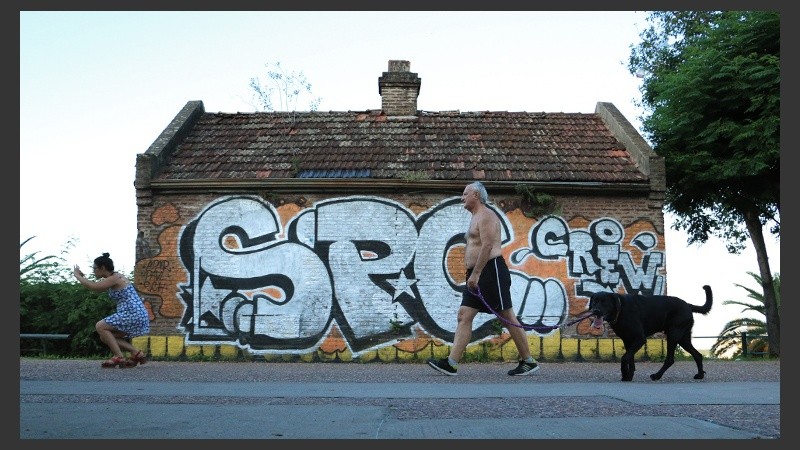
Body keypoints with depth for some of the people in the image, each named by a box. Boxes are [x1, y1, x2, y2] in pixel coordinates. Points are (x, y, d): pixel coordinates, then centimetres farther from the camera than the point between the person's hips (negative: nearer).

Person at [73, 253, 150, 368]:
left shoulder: (115, 278, -11)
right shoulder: (113, 279, 17)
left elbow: (93, 286, -18)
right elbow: (97, 287, 33)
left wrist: (77, 276, -3)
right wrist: (82, 277, 26)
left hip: (133, 315, -10)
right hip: (134, 316, 10)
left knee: (100, 326, -8)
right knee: (105, 337, 13)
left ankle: (119, 357, -8)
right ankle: (136, 353, 7)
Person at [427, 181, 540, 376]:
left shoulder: (486, 215, -9)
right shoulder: (476, 218, 23)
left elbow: (488, 245, -20)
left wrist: (475, 274, -24)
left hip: (491, 270, -10)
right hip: (476, 274, 10)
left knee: (507, 316, -5)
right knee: (464, 315, 0)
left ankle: (528, 362, 4)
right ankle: (451, 363, -5)